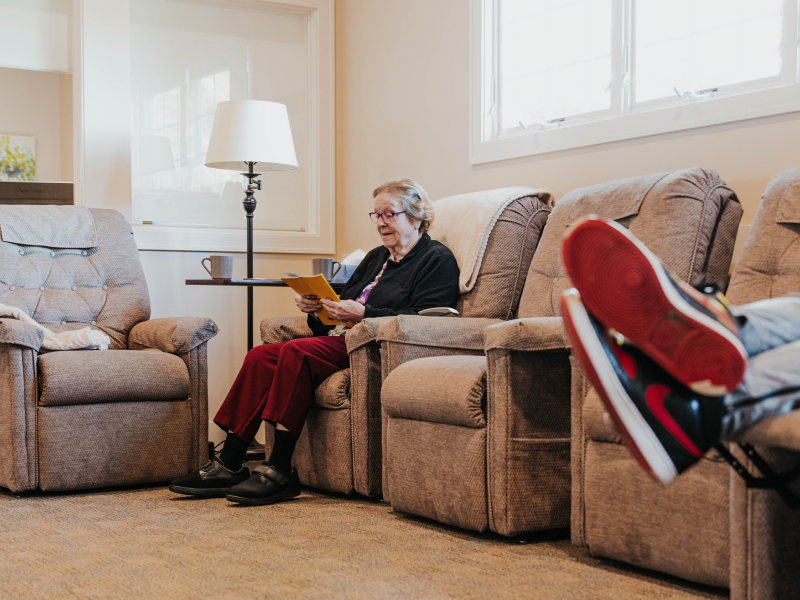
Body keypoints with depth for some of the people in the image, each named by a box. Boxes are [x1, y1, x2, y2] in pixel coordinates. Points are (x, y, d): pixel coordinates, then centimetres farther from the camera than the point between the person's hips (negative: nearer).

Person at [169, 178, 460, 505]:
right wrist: (316, 307, 3)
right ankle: (228, 464, -19)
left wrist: (362, 314, -21)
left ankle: (279, 472, -30)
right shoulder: (376, 257, 28)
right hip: (340, 338, 8)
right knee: (260, 356, -15)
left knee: (295, 352, -31)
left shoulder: (438, 260, 2)